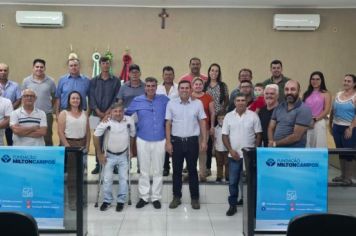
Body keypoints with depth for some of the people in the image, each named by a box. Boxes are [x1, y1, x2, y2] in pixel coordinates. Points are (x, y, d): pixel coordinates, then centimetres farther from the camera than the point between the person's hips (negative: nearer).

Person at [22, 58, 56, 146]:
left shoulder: (50, 81, -1)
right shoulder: (26, 81, 1)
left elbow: (54, 97, 8)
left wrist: (50, 107, 5)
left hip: (47, 114, -1)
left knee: (48, 139, 8)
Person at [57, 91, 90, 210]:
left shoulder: (84, 113, 12)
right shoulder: (64, 113, 0)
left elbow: (88, 131, 11)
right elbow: (60, 132, -7)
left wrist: (87, 146, 2)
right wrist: (67, 146, -14)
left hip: (82, 144, 4)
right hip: (69, 144, -4)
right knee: (72, 172, -3)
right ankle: (72, 199, 4)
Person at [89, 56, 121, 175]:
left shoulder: (116, 80, 6)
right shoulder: (94, 80, 9)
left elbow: (117, 97, 0)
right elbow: (91, 97, 2)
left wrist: (108, 111, -11)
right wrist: (98, 111, -10)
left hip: (111, 115, -1)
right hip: (97, 114, 1)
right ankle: (98, 165, 11)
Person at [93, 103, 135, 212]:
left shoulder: (129, 121, -13)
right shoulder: (106, 122, -20)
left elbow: (132, 135, 4)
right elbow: (96, 136, -12)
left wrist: (130, 150, 8)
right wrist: (100, 154, -8)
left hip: (123, 155, 1)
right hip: (109, 155, -1)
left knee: (123, 178, 5)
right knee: (107, 179, 5)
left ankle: (121, 201, 19)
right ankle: (107, 200, 21)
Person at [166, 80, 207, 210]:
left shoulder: (197, 103, 2)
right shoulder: (171, 104, 2)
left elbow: (202, 122, 4)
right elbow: (168, 124, 3)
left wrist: (204, 141, -1)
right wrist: (168, 142, -2)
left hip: (192, 141, 0)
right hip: (176, 141, 1)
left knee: (192, 170, 8)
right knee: (176, 170, 8)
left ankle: (195, 198, 17)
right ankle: (176, 197, 20)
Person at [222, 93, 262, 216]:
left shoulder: (253, 116, -2)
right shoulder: (228, 116, 2)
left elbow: (258, 135, 1)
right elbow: (225, 135, 4)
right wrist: (231, 150, -7)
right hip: (234, 155, 1)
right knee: (233, 182, 5)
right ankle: (233, 205, 17)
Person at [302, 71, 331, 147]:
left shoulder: (325, 94, 4)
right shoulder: (306, 94, 16)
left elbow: (326, 110, -5)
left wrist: (315, 120, -13)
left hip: (319, 123, -4)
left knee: (319, 145, -3)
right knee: (307, 145, 5)